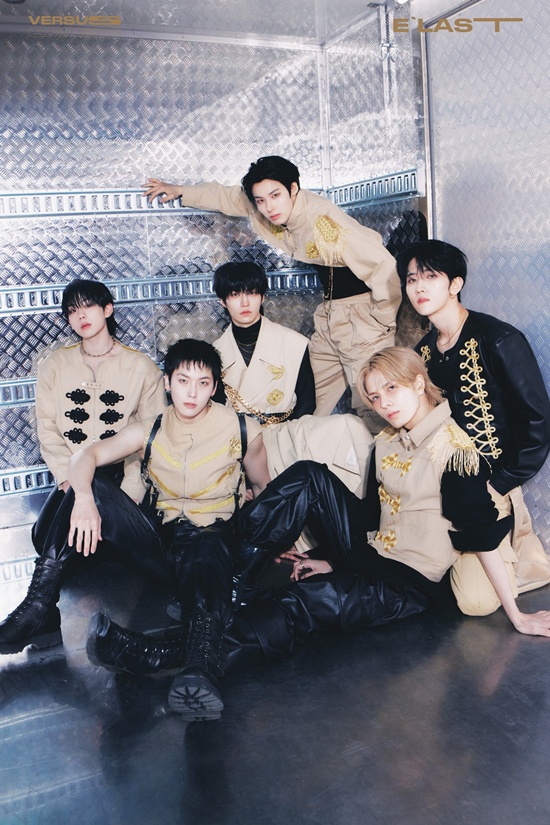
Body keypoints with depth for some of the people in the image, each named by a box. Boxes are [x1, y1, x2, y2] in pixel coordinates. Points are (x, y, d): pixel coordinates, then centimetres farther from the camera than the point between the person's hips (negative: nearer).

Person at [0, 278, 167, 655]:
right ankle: (52, 613, -15)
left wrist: (128, 492, -14)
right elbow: (49, 432, 6)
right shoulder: (54, 366, 11)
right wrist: (69, 479, -12)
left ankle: (36, 606, -32)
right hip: (74, 475, 3)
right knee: (45, 532, -28)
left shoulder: (142, 367, 4)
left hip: (122, 473, -3)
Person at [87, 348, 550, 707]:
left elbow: (485, 535, -17)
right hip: (371, 555, 8)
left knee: (304, 603, -32)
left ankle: (172, 656, -35)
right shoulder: (386, 443, 7)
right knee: (308, 477, -9)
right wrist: (337, 562, 10)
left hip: (415, 583, -8)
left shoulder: (454, 448, -16)